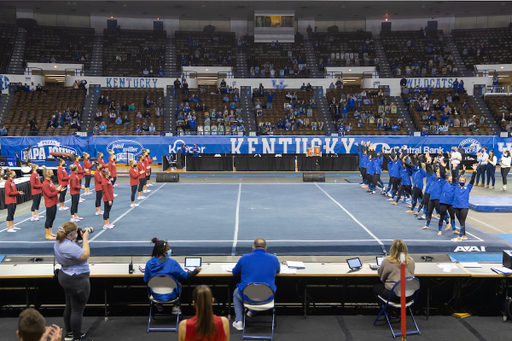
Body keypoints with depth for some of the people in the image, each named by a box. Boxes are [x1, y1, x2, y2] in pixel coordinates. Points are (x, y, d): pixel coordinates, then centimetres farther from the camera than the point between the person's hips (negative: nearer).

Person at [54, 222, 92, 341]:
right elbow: (85, 255, -26)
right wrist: (85, 239, -17)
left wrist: (79, 239, 2)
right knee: (77, 310, 2)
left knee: (69, 307, 22)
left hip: (65, 277, 11)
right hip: (77, 281, -11)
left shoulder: (58, 243, 2)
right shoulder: (69, 246, -31)